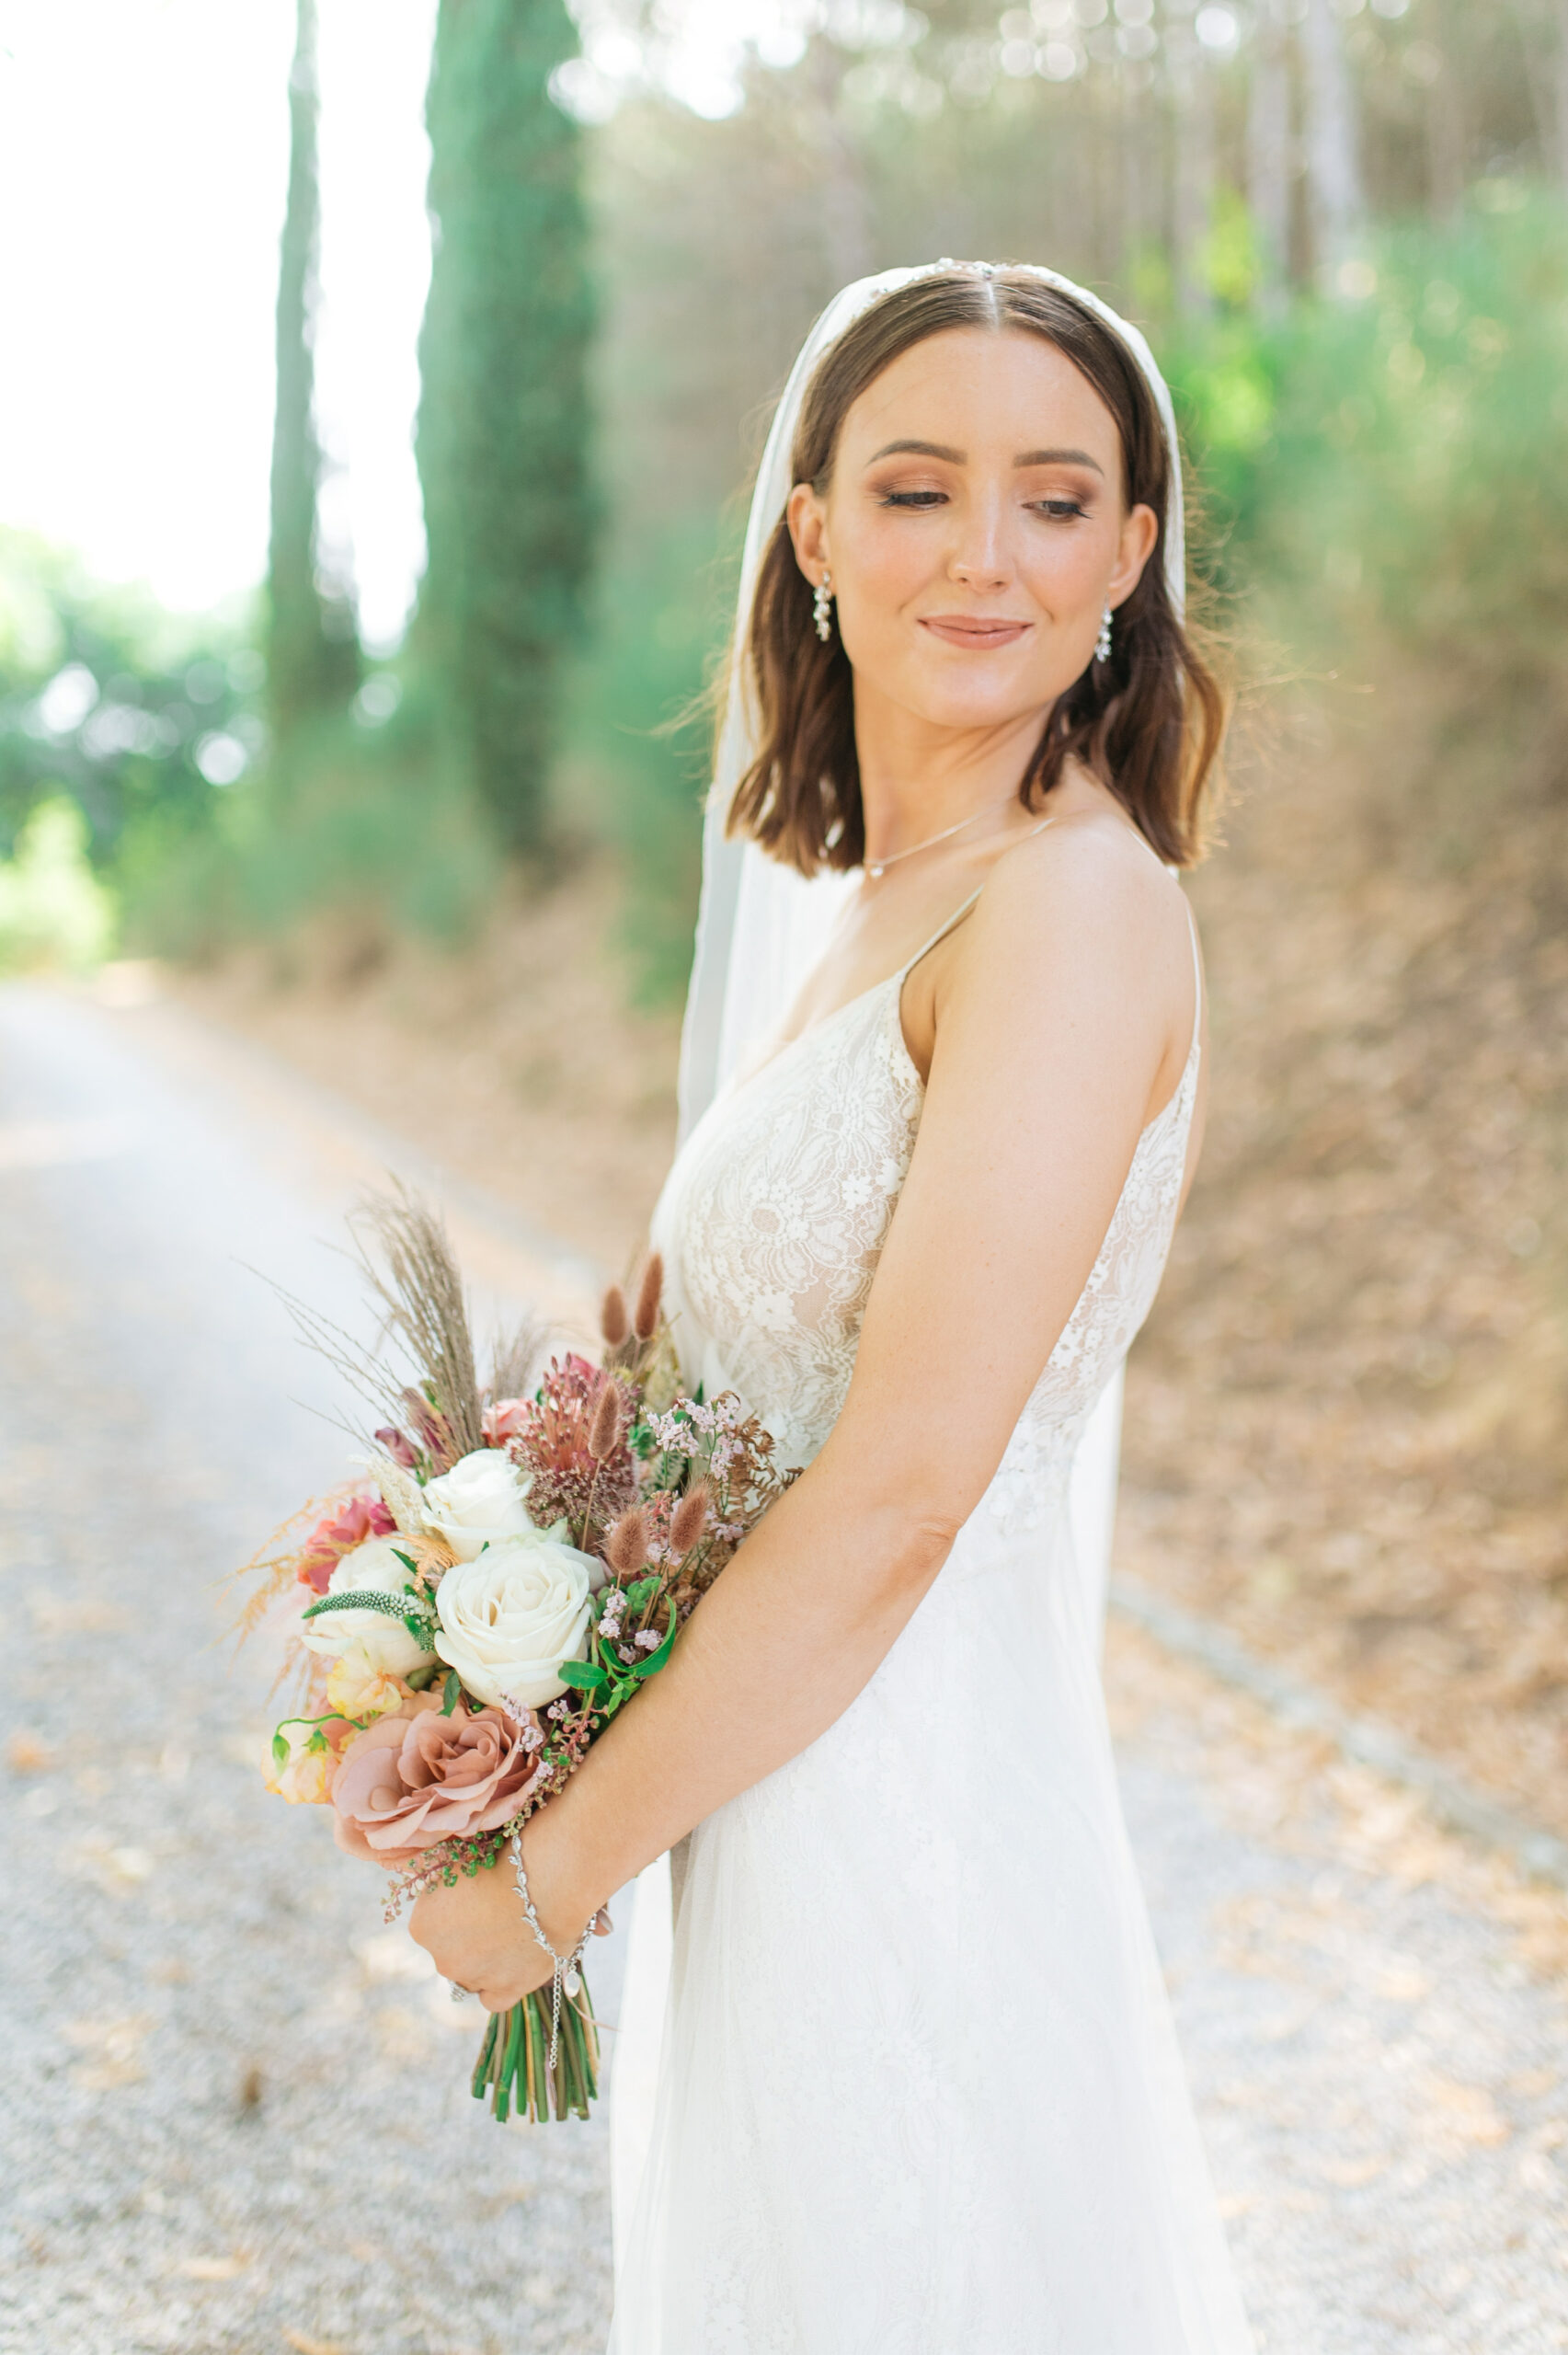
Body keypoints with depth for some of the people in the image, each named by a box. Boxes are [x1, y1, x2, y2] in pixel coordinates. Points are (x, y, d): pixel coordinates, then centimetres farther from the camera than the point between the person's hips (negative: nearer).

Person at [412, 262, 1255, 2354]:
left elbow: (901, 1490, -21)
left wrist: (559, 1867, -13)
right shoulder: (891, 908, 10)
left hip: (903, 1845, -8)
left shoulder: (1077, 902, -17)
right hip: (794, 1816, 8)